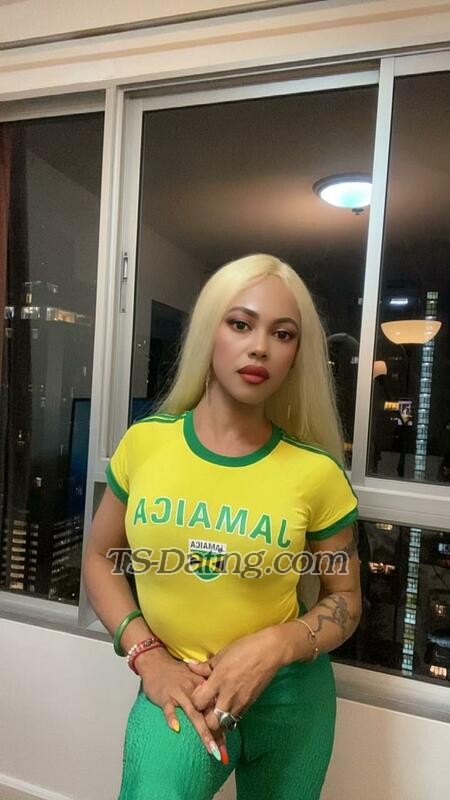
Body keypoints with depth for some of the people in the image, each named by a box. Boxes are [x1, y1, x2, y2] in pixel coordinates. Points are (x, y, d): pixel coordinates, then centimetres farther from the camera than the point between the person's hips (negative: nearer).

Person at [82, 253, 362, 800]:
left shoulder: (315, 471, -13)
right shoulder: (145, 442, -10)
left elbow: (344, 599, -1)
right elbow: (99, 559, 2)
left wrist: (275, 645, -19)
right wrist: (147, 657, -9)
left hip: (290, 693, 1)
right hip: (178, 685, 0)